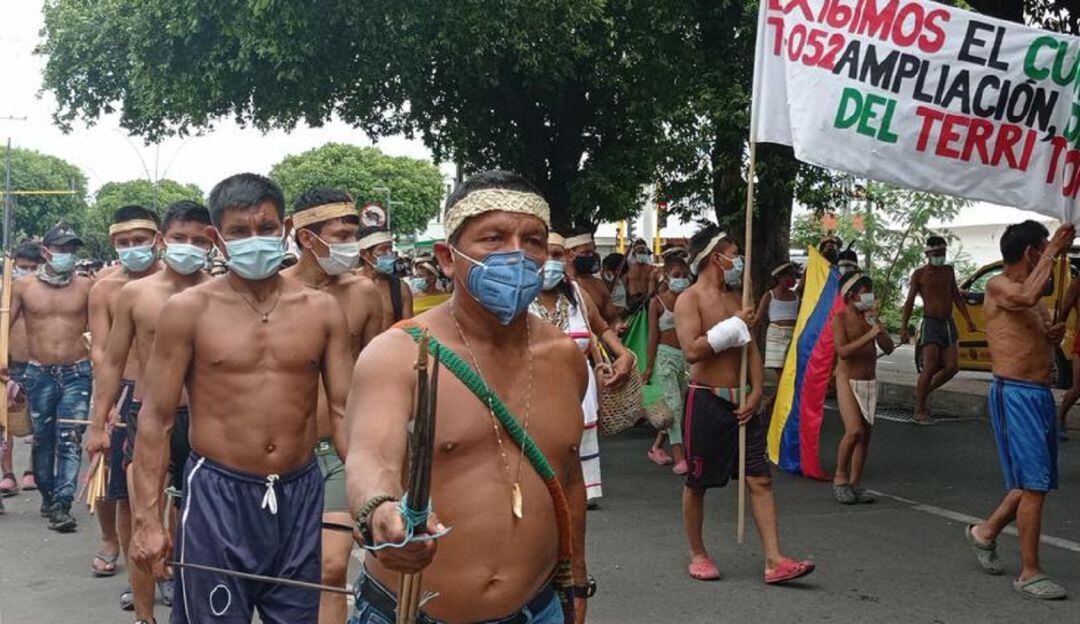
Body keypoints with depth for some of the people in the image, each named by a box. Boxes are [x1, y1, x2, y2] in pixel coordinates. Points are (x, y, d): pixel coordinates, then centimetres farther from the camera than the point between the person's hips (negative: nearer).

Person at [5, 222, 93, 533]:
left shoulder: (85, 286, 0)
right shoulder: (23, 286, 2)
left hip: (76, 373, -1)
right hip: (38, 374, 1)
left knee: (70, 439, -10)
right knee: (42, 439, 11)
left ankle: (61, 505, -13)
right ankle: (47, 495, 29)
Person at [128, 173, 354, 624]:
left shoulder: (322, 310, 4)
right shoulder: (188, 310, -3)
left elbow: (343, 411, 4)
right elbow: (156, 419, -2)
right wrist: (148, 518, -7)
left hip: (300, 495, 3)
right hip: (217, 495, -2)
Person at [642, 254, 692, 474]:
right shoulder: (657, 302, -3)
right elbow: (653, 336, -3)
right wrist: (649, 366, -4)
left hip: (686, 356, 5)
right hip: (666, 355, -5)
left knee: (678, 404, 10)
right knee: (673, 404, -10)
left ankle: (657, 447, 27)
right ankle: (679, 457, -12)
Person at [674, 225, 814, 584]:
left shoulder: (736, 297, 14)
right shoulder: (690, 299, -9)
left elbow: (751, 349, 13)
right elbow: (692, 350, -23)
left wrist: (755, 393, 0)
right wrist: (734, 326, -17)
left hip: (742, 402, 6)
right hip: (707, 401, -6)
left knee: (760, 480, 0)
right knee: (697, 483, 6)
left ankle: (774, 560, -1)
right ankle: (697, 555, 21)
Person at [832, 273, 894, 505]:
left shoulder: (870, 317, 8)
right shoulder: (841, 318, -8)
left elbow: (889, 348, 0)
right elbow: (842, 351, -21)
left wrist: (876, 324, -12)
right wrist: (869, 335, -26)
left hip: (870, 382, 6)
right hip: (848, 381, -6)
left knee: (865, 434, 5)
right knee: (854, 431, -18)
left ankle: (855, 483, 14)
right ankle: (840, 479, -1)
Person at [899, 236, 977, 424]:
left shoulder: (949, 271, 13)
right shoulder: (920, 274, -3)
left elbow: (956, 296, 18)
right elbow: (909, 302, -5)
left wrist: (968, 320, 14)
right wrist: (904, 327, -14)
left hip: (949, 324, 6)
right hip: (931, 324, -6)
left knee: (951, 367, 0)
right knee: (930, 368, -10)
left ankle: (923, 393, 21)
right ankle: (919, 411, -1)